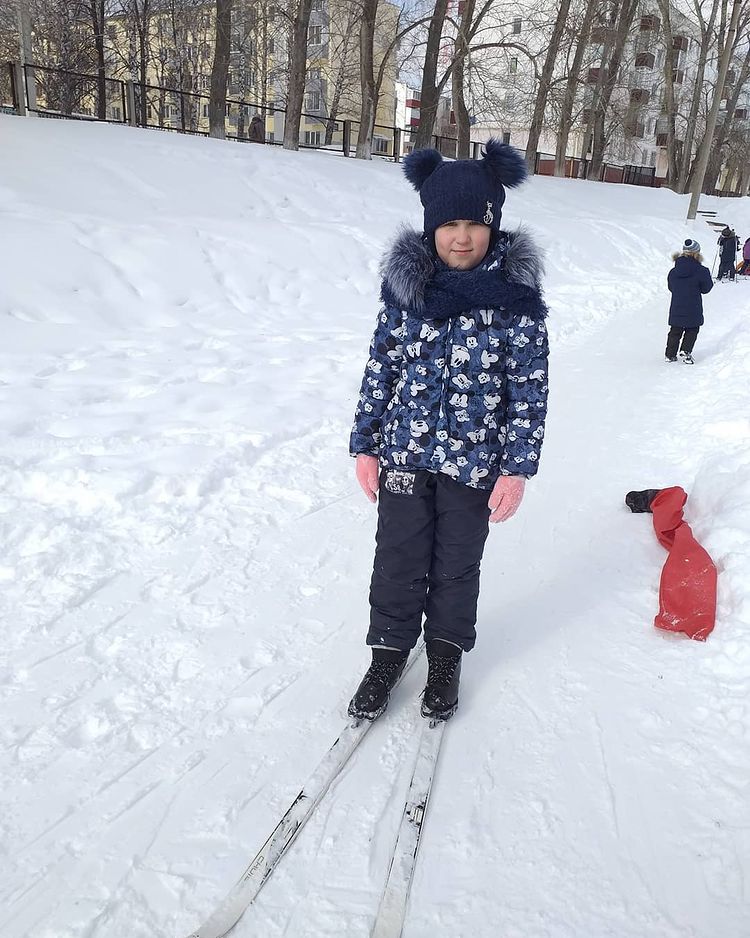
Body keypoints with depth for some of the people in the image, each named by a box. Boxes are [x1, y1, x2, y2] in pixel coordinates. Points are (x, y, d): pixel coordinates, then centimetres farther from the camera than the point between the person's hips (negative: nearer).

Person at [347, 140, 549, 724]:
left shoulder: (515, 295, -10)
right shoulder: (406, 286, -4)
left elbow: (530, 388, -7)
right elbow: (381, 366, 2)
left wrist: (517, 468, -8)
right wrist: (365, 446, 3)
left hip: (474, 461, -1)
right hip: (404, 451, 2)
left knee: (457, 566, 15)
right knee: (398, 560, 12)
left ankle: (446, 657, 38)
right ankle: (390, 649, 35)